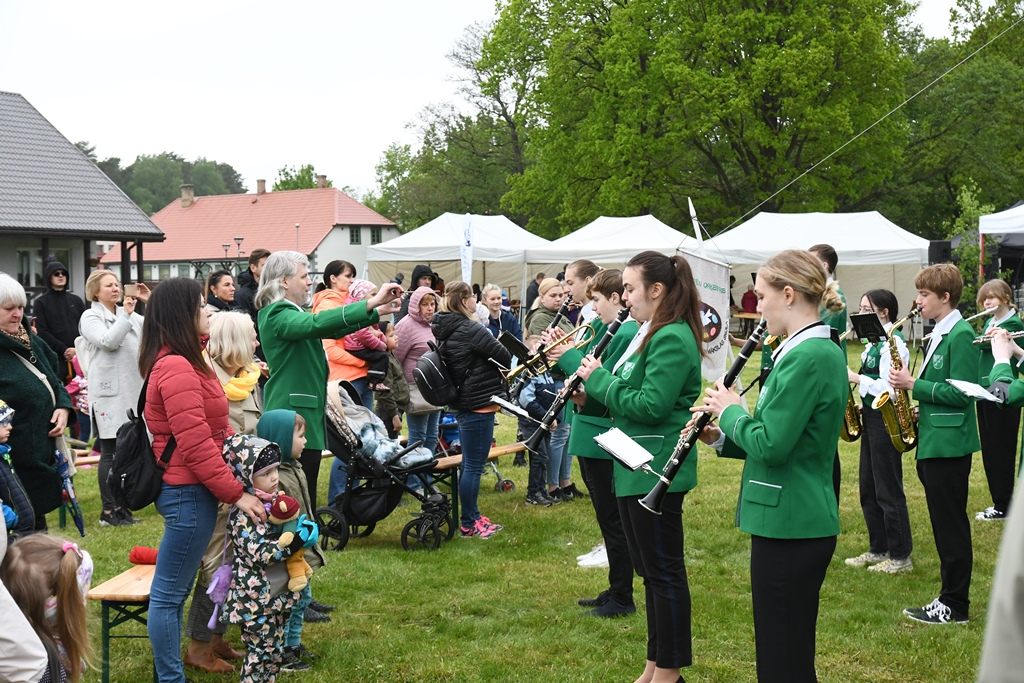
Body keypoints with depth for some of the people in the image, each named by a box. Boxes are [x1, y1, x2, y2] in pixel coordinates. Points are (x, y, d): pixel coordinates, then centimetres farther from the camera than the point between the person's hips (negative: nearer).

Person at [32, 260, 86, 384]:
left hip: (79, 356, 3)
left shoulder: (76, 300, 17)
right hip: (54, 358, -3)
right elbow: (41, 332, -4)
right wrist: (64, 350, -11)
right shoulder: (40, 303, 5)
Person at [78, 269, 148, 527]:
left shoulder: (128, 314, 14)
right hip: (109, 394, -7)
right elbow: (107, 341, -19)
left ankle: (120, 505, 22)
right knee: (111, 453, -4)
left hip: (133, 390, 7)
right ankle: (109, 511, 2)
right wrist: (125, 316, -16)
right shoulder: (91, 317, -3)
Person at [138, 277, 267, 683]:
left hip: (186, 491, 10)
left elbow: (213, 430, 18)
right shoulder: (176, 368, -19)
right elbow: (196, 445, -23)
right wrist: (236, 494, -19)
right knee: (170, 593, 0)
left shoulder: (182, 363, 14)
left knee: (174, 590, 16)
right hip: (187, 493, -10)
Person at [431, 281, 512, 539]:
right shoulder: (471, 330, -19)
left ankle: (472, 516, 28)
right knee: (474, 466, -1)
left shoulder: (445, 330, 8)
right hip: (478, 403, -10)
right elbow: (505, 358, -15)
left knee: (470, 463, 18)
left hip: (463, 402, 10)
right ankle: (468, 524, 7)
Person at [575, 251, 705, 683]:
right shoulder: (648, 334, 14)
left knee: (664, 571, 0)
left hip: (655, 473, -10)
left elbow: (650, 406, -24)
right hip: (634, 469, 10)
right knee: (649, 571, 16)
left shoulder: (672, 339, -17)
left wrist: (599, 379, -15)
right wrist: (593, 381, 1)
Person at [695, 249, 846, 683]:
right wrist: (721, 436, 6)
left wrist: (731, 410, -7)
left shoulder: (807, 357, -20)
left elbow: (771, 445, -24)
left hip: (789, 525, -10)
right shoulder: (822, 350, 13)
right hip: (797, 520, 10)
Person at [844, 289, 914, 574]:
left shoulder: (893, 342, -16)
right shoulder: (875, 341, 13)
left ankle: (901, 557, 7)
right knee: (868, 489, 14)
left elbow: (889, 388, -23)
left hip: (886, 420, -10)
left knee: (888, 491, -3)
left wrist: (856, 378, -19)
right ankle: (878, 549, 23)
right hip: (872, 418, 10)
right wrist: (860, 405, 7)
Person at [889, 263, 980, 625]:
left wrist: (914, 385, -17)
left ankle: (955, 606, 7)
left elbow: (961, 392, -20)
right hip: (933, 442, 10)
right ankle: (949, 600, 21)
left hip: (949, 445, -10)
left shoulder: (961, 335, -14)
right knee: (944, 526, 14)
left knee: (951, 527, -2)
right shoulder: (938, 334, 15)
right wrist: (919, 404, 7)